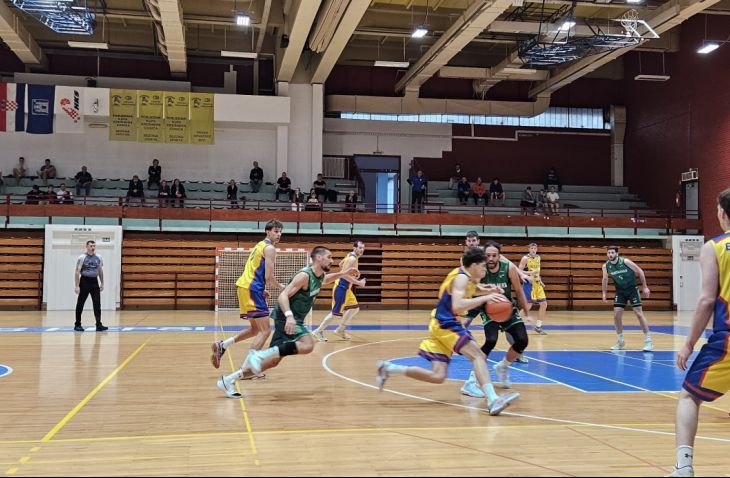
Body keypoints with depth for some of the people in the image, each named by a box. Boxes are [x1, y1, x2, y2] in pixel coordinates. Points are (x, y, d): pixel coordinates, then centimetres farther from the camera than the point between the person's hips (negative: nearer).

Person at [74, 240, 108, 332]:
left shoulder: (98, 257, 6)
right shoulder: (82, 258, -7)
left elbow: (100, 271, 15)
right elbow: (77, 272, -8)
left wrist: (102, 283, 12)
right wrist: (77, 286, -13)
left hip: (94, 282, 3)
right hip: (84, 281, -3)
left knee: (97, 304, -5)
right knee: (80, 304, 4)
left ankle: (99, 325, -6)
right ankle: (77, 325, 15)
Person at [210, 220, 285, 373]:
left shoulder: (260, 245, 21)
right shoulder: (270, 248, -9)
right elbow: (268, 277, -15)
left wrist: (261, 290, 21)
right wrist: (281, 287, 2)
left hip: (244, 286, 10)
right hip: (252, 289, -10)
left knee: (256, 329, 19)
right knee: (265, 330, -7)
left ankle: (221, 346, 14)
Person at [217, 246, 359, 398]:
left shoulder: (320, 276, 10)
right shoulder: (304, 275, -18)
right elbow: (283, 296, -24)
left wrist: (343, 273, 23)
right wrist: (289, 315, -39)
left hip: (294, 319, 9)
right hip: (287, 318, -9)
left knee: (274, 360, 7)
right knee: (307, 345, -28)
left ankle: (229, 380, 13)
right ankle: (261, 354, -22)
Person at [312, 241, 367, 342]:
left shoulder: (351, 256, 11)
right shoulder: (352, 259, -19)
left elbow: (341, 264, 28)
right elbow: (344, 274, -27)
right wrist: (358, 282, -23)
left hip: (346, 288, 10)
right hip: (341, 288, -10)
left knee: (354, 308, 15)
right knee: (336, 312, -6)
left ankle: (340, 330, 23)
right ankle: (318, 331, 3)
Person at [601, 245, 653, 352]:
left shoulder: (625, 261, -19)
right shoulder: (606, 266, -9)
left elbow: (640, 271, -10)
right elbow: (605, 280, 6)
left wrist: (644, 287, -9)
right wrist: (604, 293, 1)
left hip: (632, 289, -4)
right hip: (620, 291, 4)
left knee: (639, 313, -10)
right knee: (616, 315, -4)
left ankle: (648, 341, -6)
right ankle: (620, 342, 11)